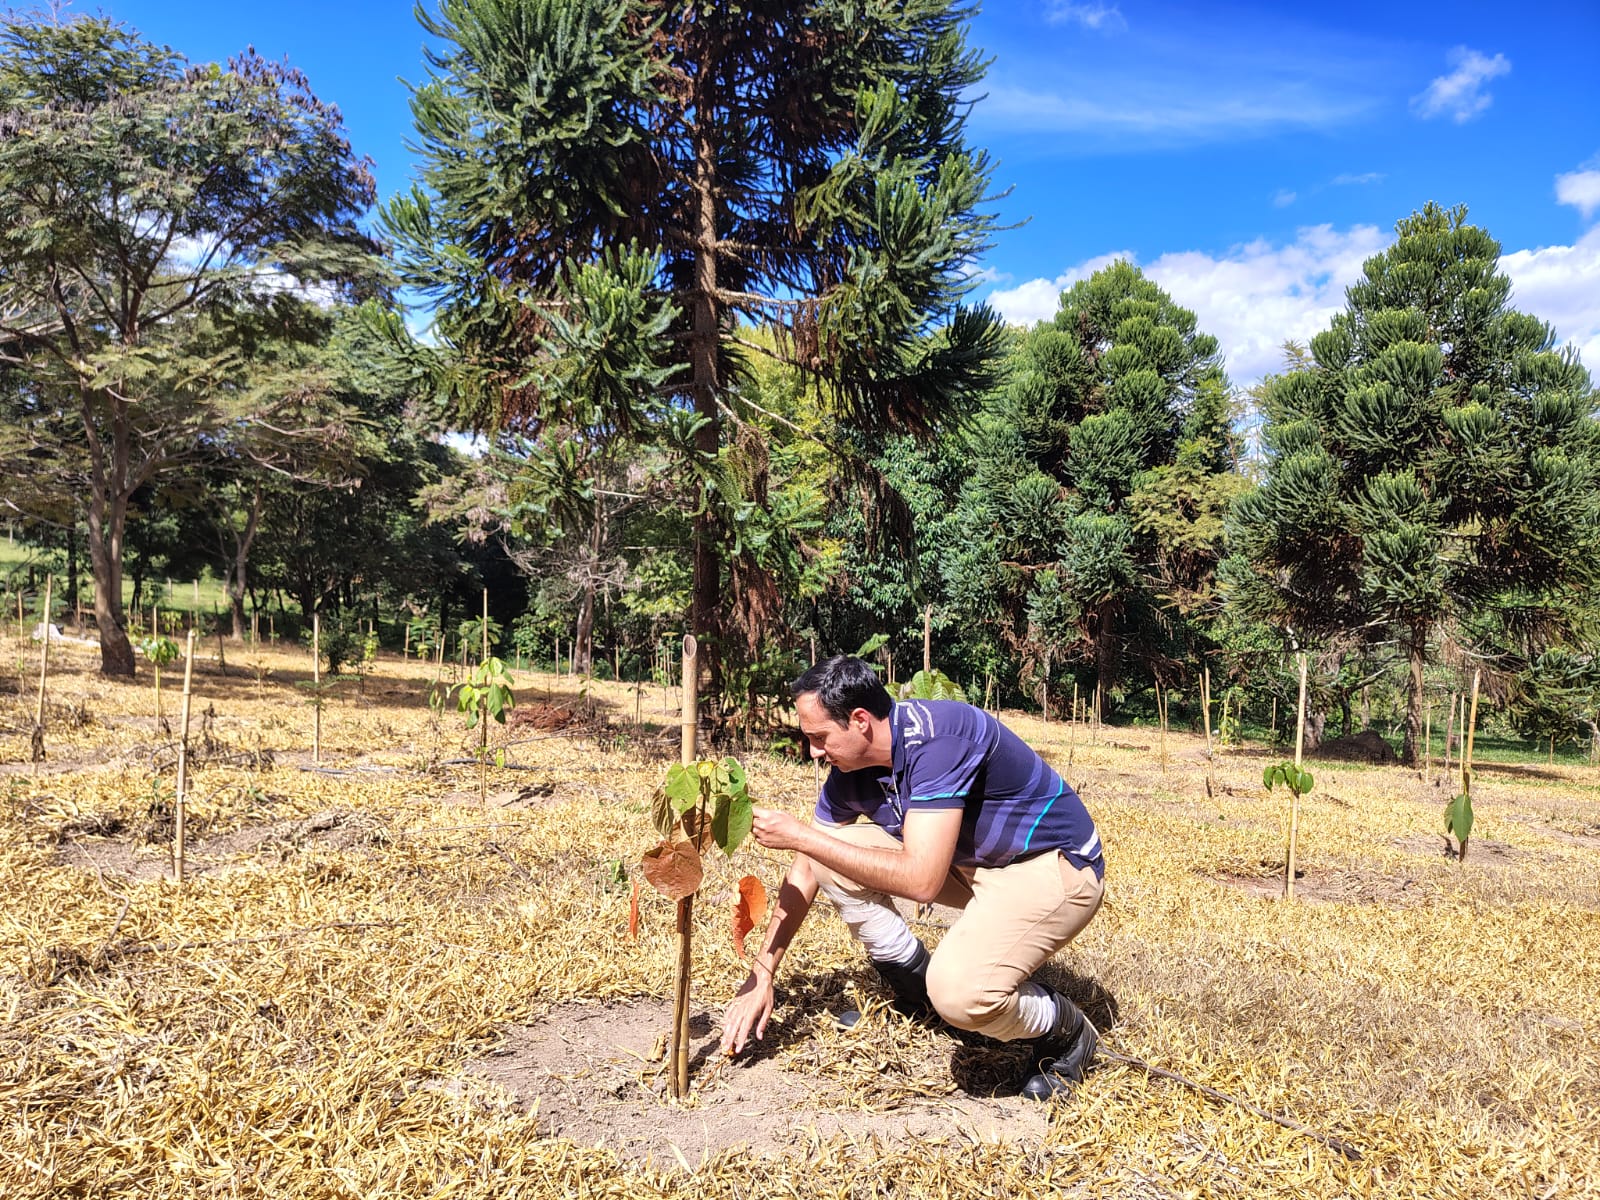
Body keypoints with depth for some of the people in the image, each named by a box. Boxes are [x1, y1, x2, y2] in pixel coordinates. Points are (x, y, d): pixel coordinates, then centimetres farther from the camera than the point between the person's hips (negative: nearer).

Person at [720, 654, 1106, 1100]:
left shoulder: (936, 739, -30)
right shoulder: (849, 768, -5)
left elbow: (921, 880, -34)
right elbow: (806, 871, 4)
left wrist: (801, 836, -28)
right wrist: (761, 976, 1)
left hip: (1055, 867, -8)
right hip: (971, 861, 8)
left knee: (958, 992, -32)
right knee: (829, 851, -5)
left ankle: (1066, 1033, 0)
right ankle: (917, 996, 11)